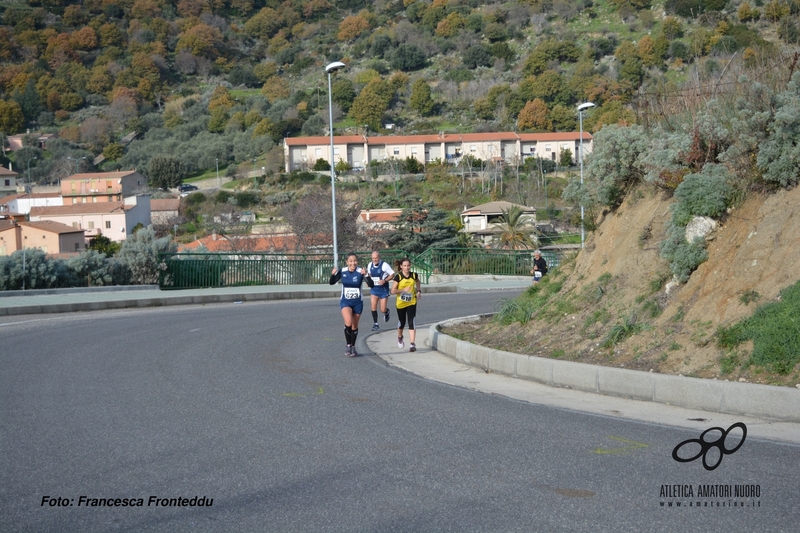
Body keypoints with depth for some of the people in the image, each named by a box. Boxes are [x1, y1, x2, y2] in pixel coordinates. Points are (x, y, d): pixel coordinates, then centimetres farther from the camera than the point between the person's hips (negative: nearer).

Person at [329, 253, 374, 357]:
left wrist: (366, 275, -40)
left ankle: (353, 347, 31)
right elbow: (332, 282, -6)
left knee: (354, 326, 12)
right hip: (345, 302, 0)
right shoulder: (342, 271, -7)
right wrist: (333, 274, -25)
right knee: (348, 322, -23)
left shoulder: (360, 272, -14)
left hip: (357, 303, 0)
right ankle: (348, 345, -4)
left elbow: (371, 285, -23)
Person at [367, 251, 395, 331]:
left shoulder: (384, 265, -16)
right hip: (374, 289, 4)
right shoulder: (370, 265, 0)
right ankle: (376, 324, 2)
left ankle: (386, 311, 37)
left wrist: (385, 280, -22)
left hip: (383, 289, -4)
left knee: (383, 310, 0)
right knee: (373, 306, -10)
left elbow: (392, 274, -9)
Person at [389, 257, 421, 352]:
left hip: (412, 303, 1)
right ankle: (400, 338, 46)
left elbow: (418, 284, 19)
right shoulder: (398, 277, -12)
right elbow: (393, 291, -16)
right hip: (401, 303, 0)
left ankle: (412, 344, -16)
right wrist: (404, 290, -28)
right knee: (402, 323, 15)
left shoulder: (414, 275, -3)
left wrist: (419, 291, 2)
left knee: (411, 323, -12)